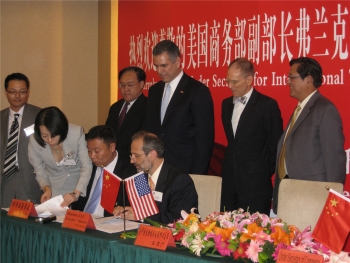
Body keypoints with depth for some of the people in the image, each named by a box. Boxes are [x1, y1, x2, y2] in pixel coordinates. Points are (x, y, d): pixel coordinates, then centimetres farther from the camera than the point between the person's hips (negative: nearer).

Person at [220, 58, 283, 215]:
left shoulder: (267, 105, -7)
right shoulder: (226, 104, 13)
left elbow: (275, 145, -4)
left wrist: (266, 174, -1)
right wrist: (229, 165, 14)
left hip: (255, 183, -6)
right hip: (229, 180, 6)